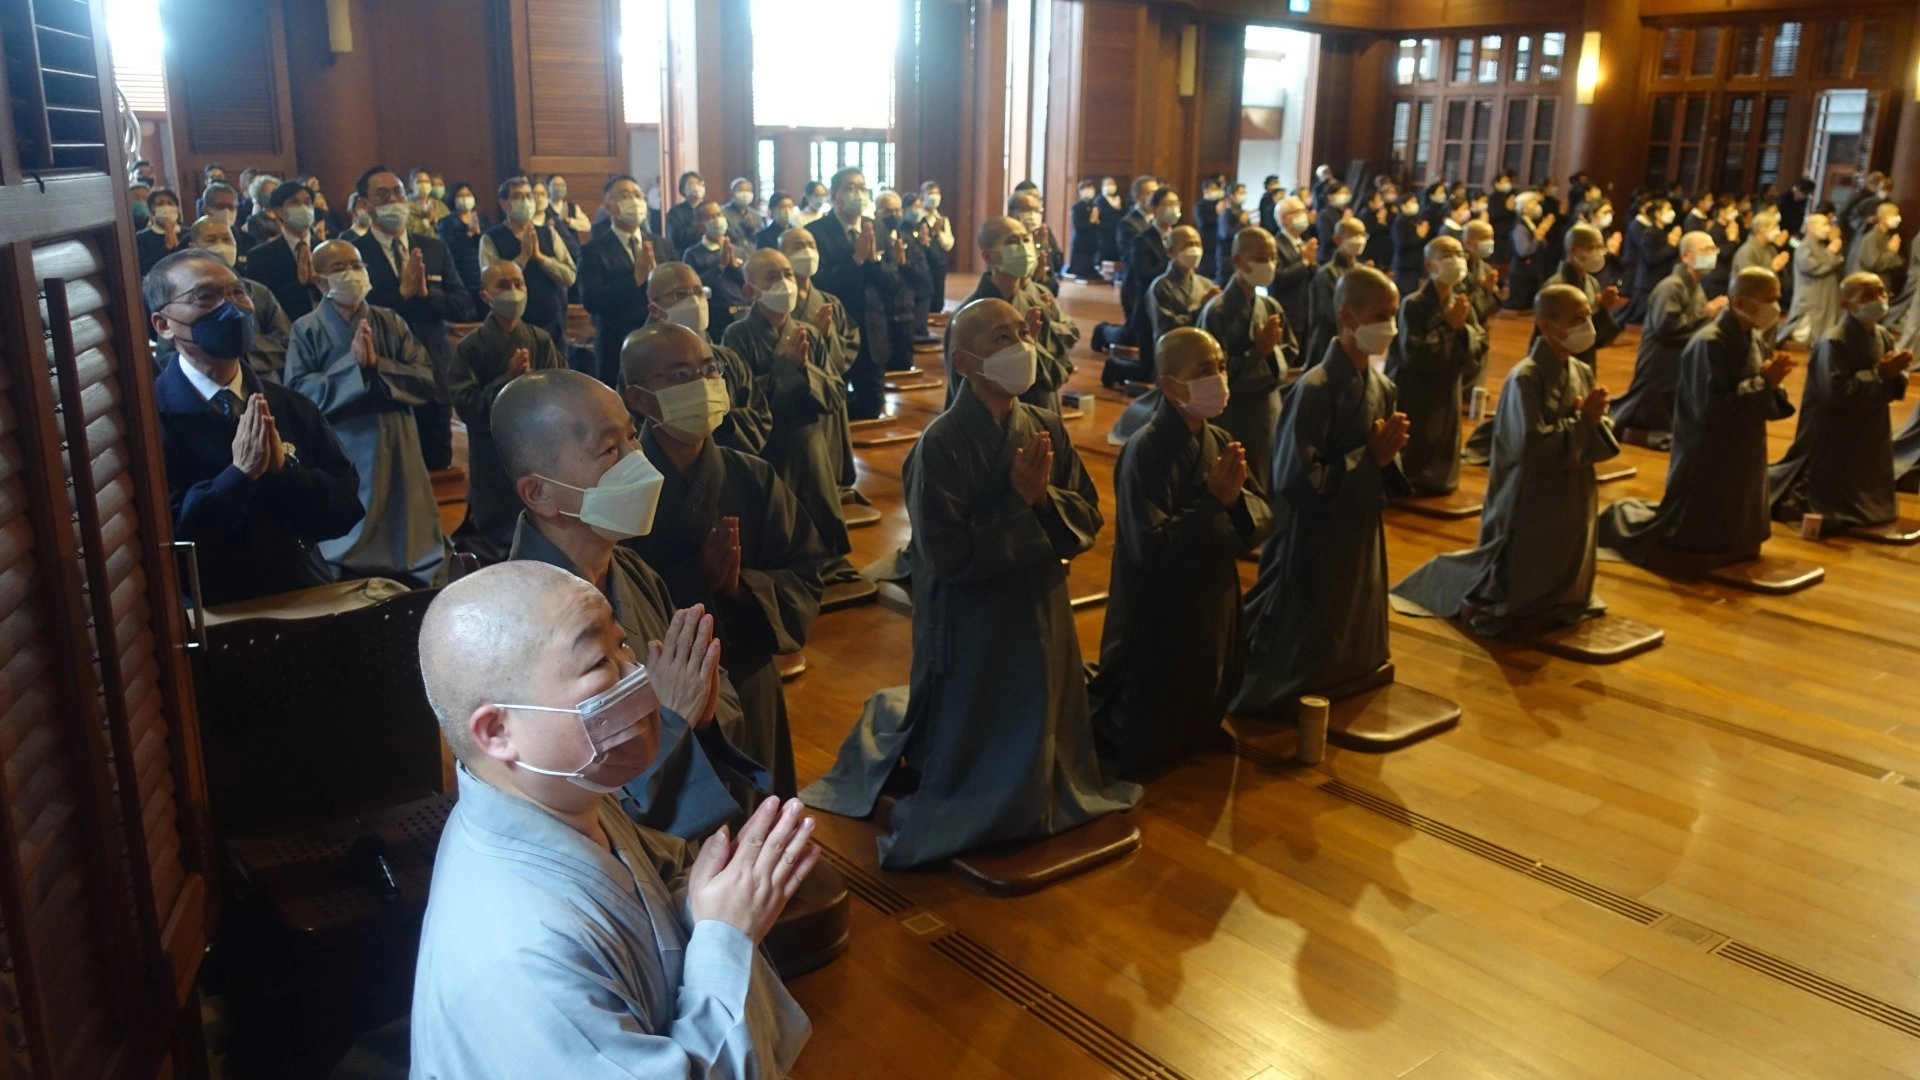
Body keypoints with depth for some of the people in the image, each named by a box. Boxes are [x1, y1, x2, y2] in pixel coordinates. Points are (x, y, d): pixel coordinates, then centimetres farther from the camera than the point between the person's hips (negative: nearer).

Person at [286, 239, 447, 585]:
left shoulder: (391, 323, 7)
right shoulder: (307, 330, -1)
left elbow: (426, 380, -2)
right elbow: (297, 395, -12)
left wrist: (377, 364, -14)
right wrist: (352, 363, -17)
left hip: (396, 456, 2)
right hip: (339, 461, -2)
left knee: (405, 542, 8)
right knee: (345, 554, 4)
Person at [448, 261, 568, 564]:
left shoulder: (541, 340, 1)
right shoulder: (470, 347, -7)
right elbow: (466, 406, -14)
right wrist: (508, 380, -22)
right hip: (493, 457, -2)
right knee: (498, 537, 8)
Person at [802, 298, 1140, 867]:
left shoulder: (1046, 429, -1)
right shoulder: (941, 444, -20)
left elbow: (1087, 519, 0)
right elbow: (948, 554, -24)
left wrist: (1045, 496, -19)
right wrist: (1019, 503, -22)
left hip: (1042, 613, 6)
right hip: (969, 627, -6)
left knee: (1040, 733, 20)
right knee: (969, 746, 11)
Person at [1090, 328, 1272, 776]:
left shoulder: (1220, 441, 0)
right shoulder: (1145, 450, -22)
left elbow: (1262, 521, -1)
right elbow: (1152, 548, -27)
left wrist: (1238, 497, -21)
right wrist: (1214, 499, -28)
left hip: (1212, 612, 7)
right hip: (1155, 621, -7)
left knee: (1198, 725, 24)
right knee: (1139, 745, 7)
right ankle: (1093, 708, 31)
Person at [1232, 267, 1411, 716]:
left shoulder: (1381, 387, 3)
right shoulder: (1316, 389, -21)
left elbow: (1383, 480, 11)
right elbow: (1296, 482, -24)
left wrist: (1388, 455, -13)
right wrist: (1370, 456, -19)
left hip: (1361, 542, 8)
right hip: (1312, 550, -8)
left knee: (1351, 656, 21)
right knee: (1293, 666, 5)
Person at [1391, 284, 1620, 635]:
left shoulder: (1582, 372, 2)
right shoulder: (1525, 379, -20)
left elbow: (1602, 436, 6)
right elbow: (1531, 447, -28)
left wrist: (1595, 420, -16)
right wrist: (1584, 420, -18)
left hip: (1571, 504, 7)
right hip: (1529, 506, -7)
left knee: (1561, 587, 19)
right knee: (1514, 589, 6)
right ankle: (1479, 596, 31)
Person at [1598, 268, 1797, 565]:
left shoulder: (1758, 341, 4)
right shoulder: (1709, 344, -21)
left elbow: (1768, 407, 8)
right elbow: (1710, 408, -27)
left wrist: (1771, 385, -14)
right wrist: (1763, 382, -21)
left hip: (1743, 463, 8)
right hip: (1704, 466, -8)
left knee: (1739, 546, 20)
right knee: (1682, 548, 2)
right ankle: (1624, 519, 26)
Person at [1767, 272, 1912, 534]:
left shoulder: (1883, 336, 2)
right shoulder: (1833, 342, -20)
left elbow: (1895, 390, 7)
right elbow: (1836, 393, -25)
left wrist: (1895, 373, -15)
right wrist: (1879, 374, -21)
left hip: (1869, 438, 8)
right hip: (1831, 439, -8)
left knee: (1868, 507, 20)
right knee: (1822, 508, -1)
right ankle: (1768, 483, 18)